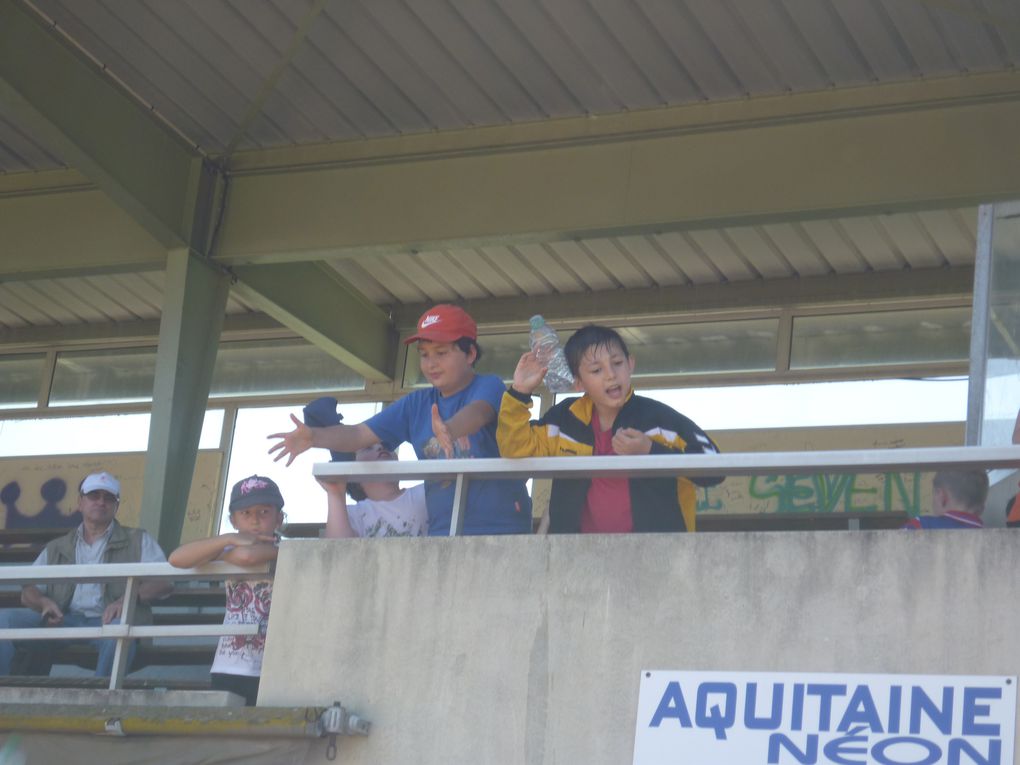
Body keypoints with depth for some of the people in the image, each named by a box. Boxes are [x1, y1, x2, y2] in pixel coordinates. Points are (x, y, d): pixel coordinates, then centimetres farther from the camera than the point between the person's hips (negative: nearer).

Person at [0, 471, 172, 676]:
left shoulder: (137, 541, 19)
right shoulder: (56, 549, 26)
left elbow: (164, 582, 6)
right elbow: (28, 592, 20)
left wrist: (127, 599, -14)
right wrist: (44, 602, -6)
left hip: (106, 621, -3)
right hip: (64, 621, 3)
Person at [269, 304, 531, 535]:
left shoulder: (488, 387, -1)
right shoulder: (416, 404, 14)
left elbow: (478, 411, -24)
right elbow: (360, 434, 6)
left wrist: (449, 430, -47)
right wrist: (313, 436, -14)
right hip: (441, 533, 4)